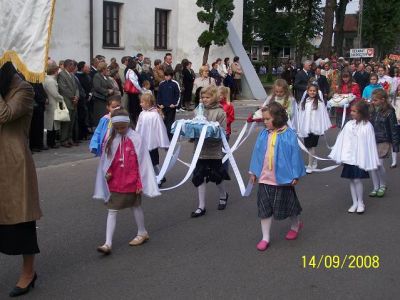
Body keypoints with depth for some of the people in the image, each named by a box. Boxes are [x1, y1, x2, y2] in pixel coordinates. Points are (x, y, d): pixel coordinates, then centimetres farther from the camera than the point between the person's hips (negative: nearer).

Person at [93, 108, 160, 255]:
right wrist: (107, 173, -8)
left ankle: (142, 233, 35)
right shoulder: (110, 139, 0)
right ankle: (108, 243, 2)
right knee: (112, 211, 1)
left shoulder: (136, 139, -11)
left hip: (131, 182, -3)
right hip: (115, 182, 3)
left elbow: (142, 162, -9)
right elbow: (105, 160, 10)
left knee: (136, 206, 15)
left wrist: (140, 183, -9)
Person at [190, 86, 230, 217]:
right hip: (200, 149, 4)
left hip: (214, 151, -4)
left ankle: (223, 195, 42)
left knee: (217, 176, 12)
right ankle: (201, 206, 13)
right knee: (199, 178, 4)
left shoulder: (220, 112, -8)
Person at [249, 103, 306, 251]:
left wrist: (295, 175, -8)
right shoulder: (264, 134, 0)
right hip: (265, 178, 4)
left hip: (283, 178, -4)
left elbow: (295, 155, -9)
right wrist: (253, 171, 11)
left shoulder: (288, 135, -12)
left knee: (286, 205, 12)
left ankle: (296, 225, 41)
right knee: (264, 208, 6)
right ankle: (265, 238, 15)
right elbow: (257, 153, 8)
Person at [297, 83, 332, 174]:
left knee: (311, 147, -4)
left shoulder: (320, 103, -7)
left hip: (315, 128, -4)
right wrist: (299, 128, 8)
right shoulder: (303, 102, 7)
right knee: (308, 146, 10)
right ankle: (314, 163, 27)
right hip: (305, 128, 4)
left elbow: (323, 115, -5)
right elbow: (300, 116, 8)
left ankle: (310, 166, 2)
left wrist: (324, 128, -5)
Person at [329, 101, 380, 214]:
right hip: (349, 157, 5)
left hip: (360, 158, -5)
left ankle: (360, 203, 13)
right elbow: (342, 140, 7)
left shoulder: (367, 126, -11)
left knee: (357, 179, -6)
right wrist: (339, 156, 6)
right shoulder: (349, 124, 2)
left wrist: (371, 162, -9)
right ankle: (354, 203, 22)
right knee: (351, 180, 10)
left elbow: (370, 144, -9)